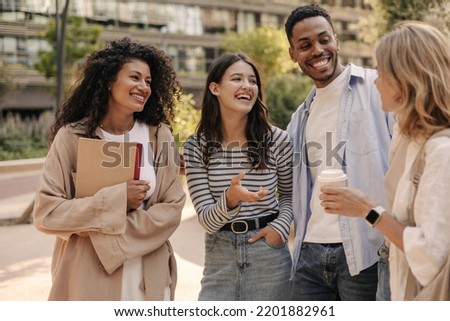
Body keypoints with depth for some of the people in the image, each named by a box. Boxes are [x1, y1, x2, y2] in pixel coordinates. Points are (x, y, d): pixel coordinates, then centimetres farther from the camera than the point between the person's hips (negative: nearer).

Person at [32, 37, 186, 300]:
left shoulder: (159, 136, -1)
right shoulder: (72, 136, -6)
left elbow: (172, 208, -4)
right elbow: (46, 212, -9)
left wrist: (109, 235, -13)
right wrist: (115, 200, -16)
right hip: (87, 276, -2)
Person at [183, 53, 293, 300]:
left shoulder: (277, 140, -5)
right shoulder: (196, 147, -7)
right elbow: (207, 220, -12)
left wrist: (281, 227, -6)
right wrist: (231, 199, -32)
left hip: (269, 254, 1)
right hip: (219, 255, 0)